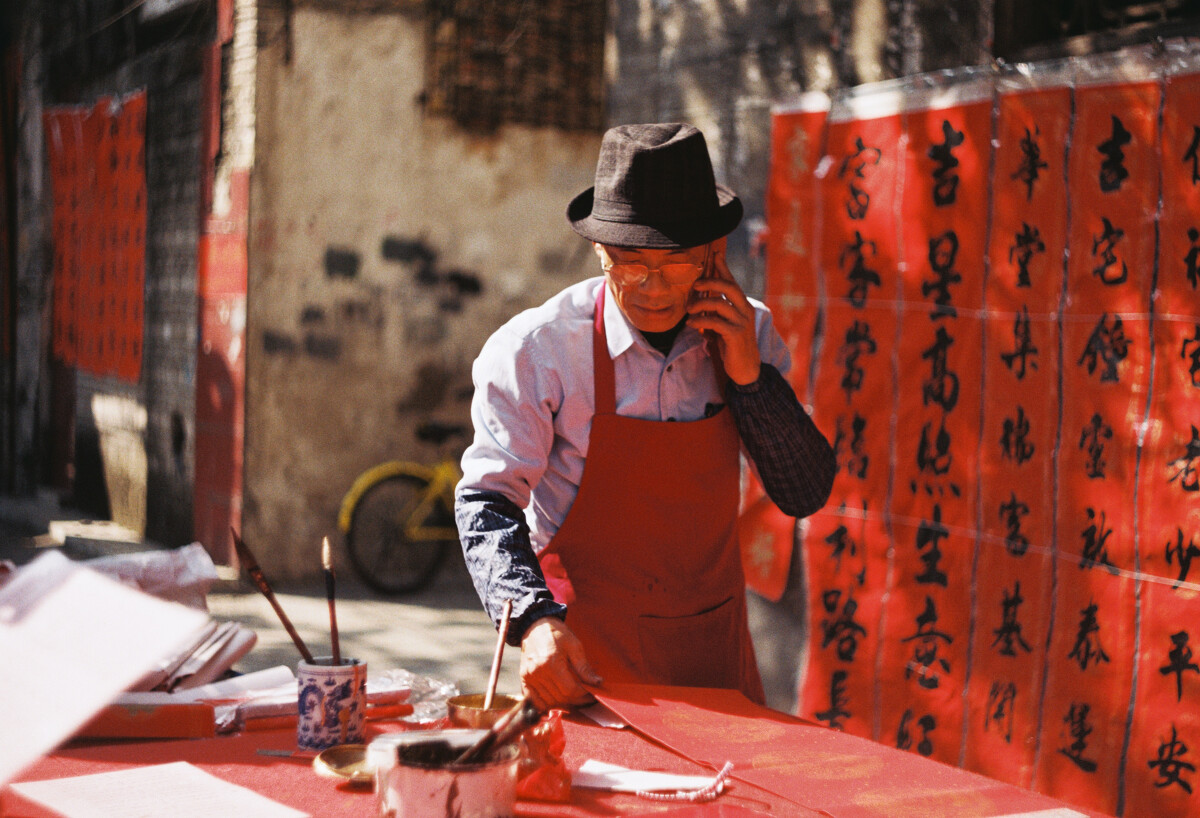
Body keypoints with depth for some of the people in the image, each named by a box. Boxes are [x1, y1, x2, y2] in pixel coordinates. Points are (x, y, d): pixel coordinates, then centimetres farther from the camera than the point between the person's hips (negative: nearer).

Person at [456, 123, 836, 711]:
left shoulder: (745, 334, 0)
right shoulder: (535, 349, -12)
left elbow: (806, 496, 0)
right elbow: (486, 498, -11)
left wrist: (749, 376, -14)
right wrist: (535, 621, -28)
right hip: (583, 658, -3)